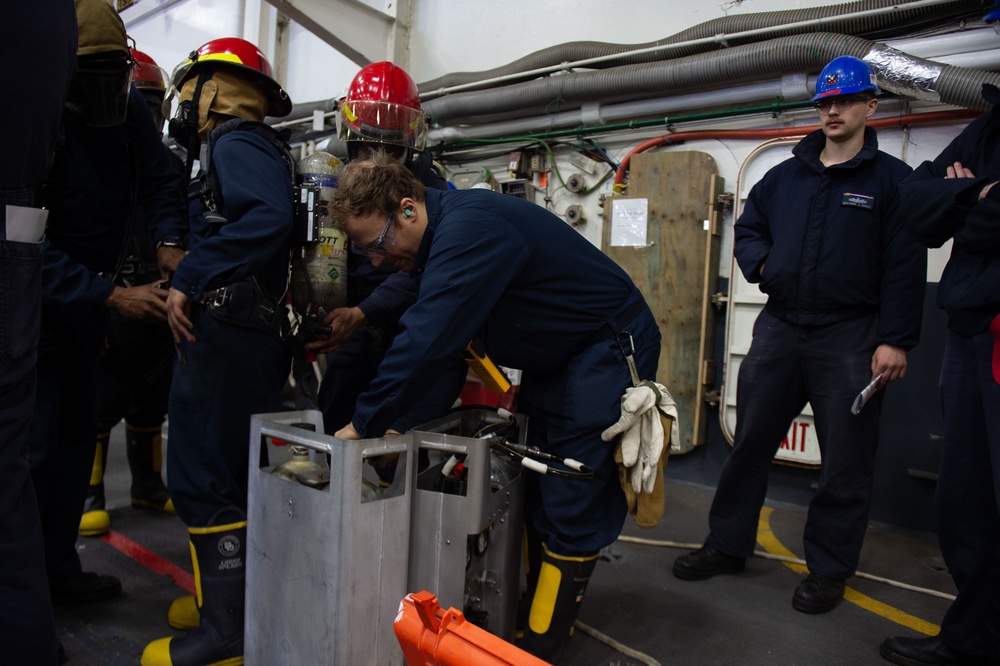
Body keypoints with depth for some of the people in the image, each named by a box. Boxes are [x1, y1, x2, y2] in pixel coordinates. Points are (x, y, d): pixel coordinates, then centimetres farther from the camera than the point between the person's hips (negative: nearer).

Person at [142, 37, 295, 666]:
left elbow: (267, 219, -27)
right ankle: (238, 598, 30)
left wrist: (192, 278, -23)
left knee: (204, 477, -5)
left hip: (226, 332, -10)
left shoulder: (235, 144, -7)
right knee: (233, 472, 17)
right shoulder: (259, 147, 23)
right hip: (257, 335, 10)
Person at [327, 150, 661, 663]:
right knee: (535, 498, 12)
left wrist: (365, 424, -25)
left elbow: (427, 340, -34)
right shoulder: (443, 235, 1)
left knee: (571, 507, -6)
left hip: (606, 351, -10)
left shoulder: (471, 228, -29)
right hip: (552, 361, 10)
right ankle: (528, 611, 24)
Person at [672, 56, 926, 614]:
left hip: (851, 337, -3)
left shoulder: (891, 179, 1)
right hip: (780, 326, 4)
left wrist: (895, 340, -12)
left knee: (846, 460, 4)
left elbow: (906, 267, -5)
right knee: (750, 442, 8)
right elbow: (747, 229, 22)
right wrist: (761, 263, 0)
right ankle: (728, 545, 22)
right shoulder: (785, 176, 13)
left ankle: (830, 569, 20)